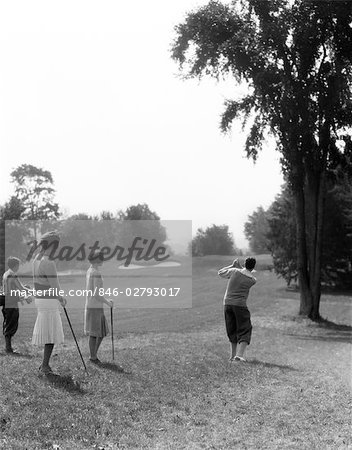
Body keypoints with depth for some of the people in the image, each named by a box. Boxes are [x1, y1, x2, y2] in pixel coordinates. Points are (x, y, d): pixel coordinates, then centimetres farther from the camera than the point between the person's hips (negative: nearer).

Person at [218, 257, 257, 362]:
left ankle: (233, 355, 20)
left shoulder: (234, 271, -2)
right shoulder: (253, 280, -3)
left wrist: (233, 265, 22)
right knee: (245, 331, 3)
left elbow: (220, 273, 16)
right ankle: (239, 354, -15)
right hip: (240, 305, -4)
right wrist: (239, 267, 20)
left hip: (227, 303, 4)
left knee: (232, 330, 17)